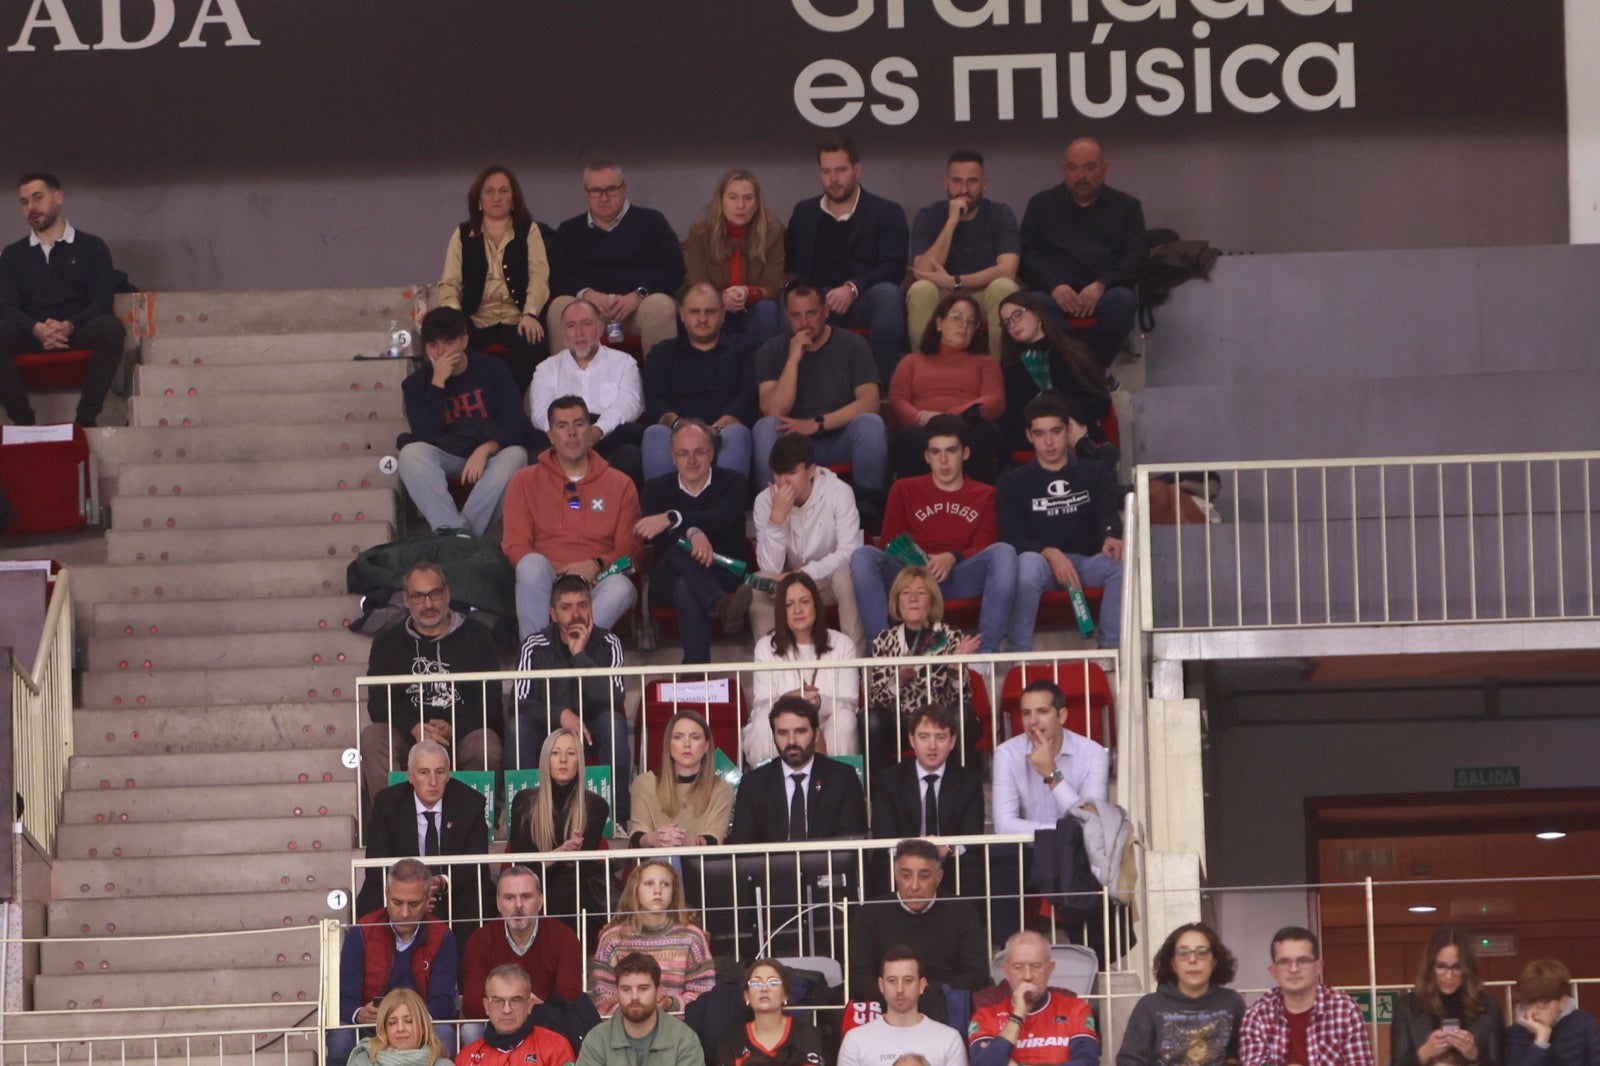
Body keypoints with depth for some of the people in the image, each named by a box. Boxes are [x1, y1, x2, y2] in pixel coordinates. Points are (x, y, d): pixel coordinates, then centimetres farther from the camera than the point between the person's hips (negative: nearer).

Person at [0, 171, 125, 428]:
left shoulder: (91, 247, 14)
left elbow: (101, 302, 2)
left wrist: (69, 326, -20)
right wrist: (37, 328, -18)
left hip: (78, 332, -1)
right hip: (30, 336, 1)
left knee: (110, 327, -35)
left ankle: (85, 420, -30)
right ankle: (23, 421, -30)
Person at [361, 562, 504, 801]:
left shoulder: (476, 638, 10)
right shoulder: (388, 642, 14)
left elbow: (490, 701, 2)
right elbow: (378, 703, 2)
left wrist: (454, 728, -18)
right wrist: (415, 728, -19)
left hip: (463, 732, -1)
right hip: (407, 736, 1)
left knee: (486, 750, -34)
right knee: (371, 736, -29)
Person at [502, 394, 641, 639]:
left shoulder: (620, 484, 18)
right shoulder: (525, 481, 16)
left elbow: (629, 549, 10)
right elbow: (514, 544, 6)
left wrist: (596, 565, -13)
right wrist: (555, 570, -13)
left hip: (597, 580, 0)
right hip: (546, 582, 0)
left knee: (620, 589, -35)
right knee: (532, 564, -35)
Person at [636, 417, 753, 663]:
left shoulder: (733, 483, 9)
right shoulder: (657, 488, 13)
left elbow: (722, 518, -15)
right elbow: (652, 537, -8)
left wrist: (672, 518, -31)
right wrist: (692, 533, -32)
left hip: (726, 576, -1)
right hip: (668, 584, 1)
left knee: (686, 587, -38)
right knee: (679, 549, -37)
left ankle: (696, 668, -55)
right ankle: (719, 605, -66)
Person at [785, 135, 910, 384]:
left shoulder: (887, 213, 13)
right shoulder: (803, 213, 25)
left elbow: (894, 268, -1)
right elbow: (788, 264, 17)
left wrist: (853, 288, -18)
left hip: (862, 301, -1)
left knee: (888, 294, -36)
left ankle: (886, 385, -34)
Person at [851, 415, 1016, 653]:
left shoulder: (985, 496, 18)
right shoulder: (904, 490, 20)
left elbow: (984, 549, 6)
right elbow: (888, 544, 12)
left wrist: (952, 558, -17)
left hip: (960, 577, -1)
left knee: (1004, 552, -30)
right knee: (863, 556, -27)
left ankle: (987, 650, -36)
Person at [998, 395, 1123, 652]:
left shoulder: (1097, 474, 14)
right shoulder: (1014, 482, 10)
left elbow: (1108, 514, -4)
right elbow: (1011, 539, -3)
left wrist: (1112, 536, -30)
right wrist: (1050, 554, -23)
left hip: (1087, 562, 2)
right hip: (1041, 561, -2)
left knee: (1122, 562, -32)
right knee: (1028, 562, -38)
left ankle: (1110, 648, -27)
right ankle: (1019, 653, -31)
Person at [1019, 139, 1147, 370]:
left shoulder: (1126, 207, 20)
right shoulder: (1041, 204, 22)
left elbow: (1136, 259, 7)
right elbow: (1027, 255, 9)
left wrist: (1101, 285, -13)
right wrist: (1055, 286, -12)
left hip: (1105, 292, 0)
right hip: (1054, 293, 0)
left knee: (1122, 300, -35)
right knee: (1037, 304, -35)